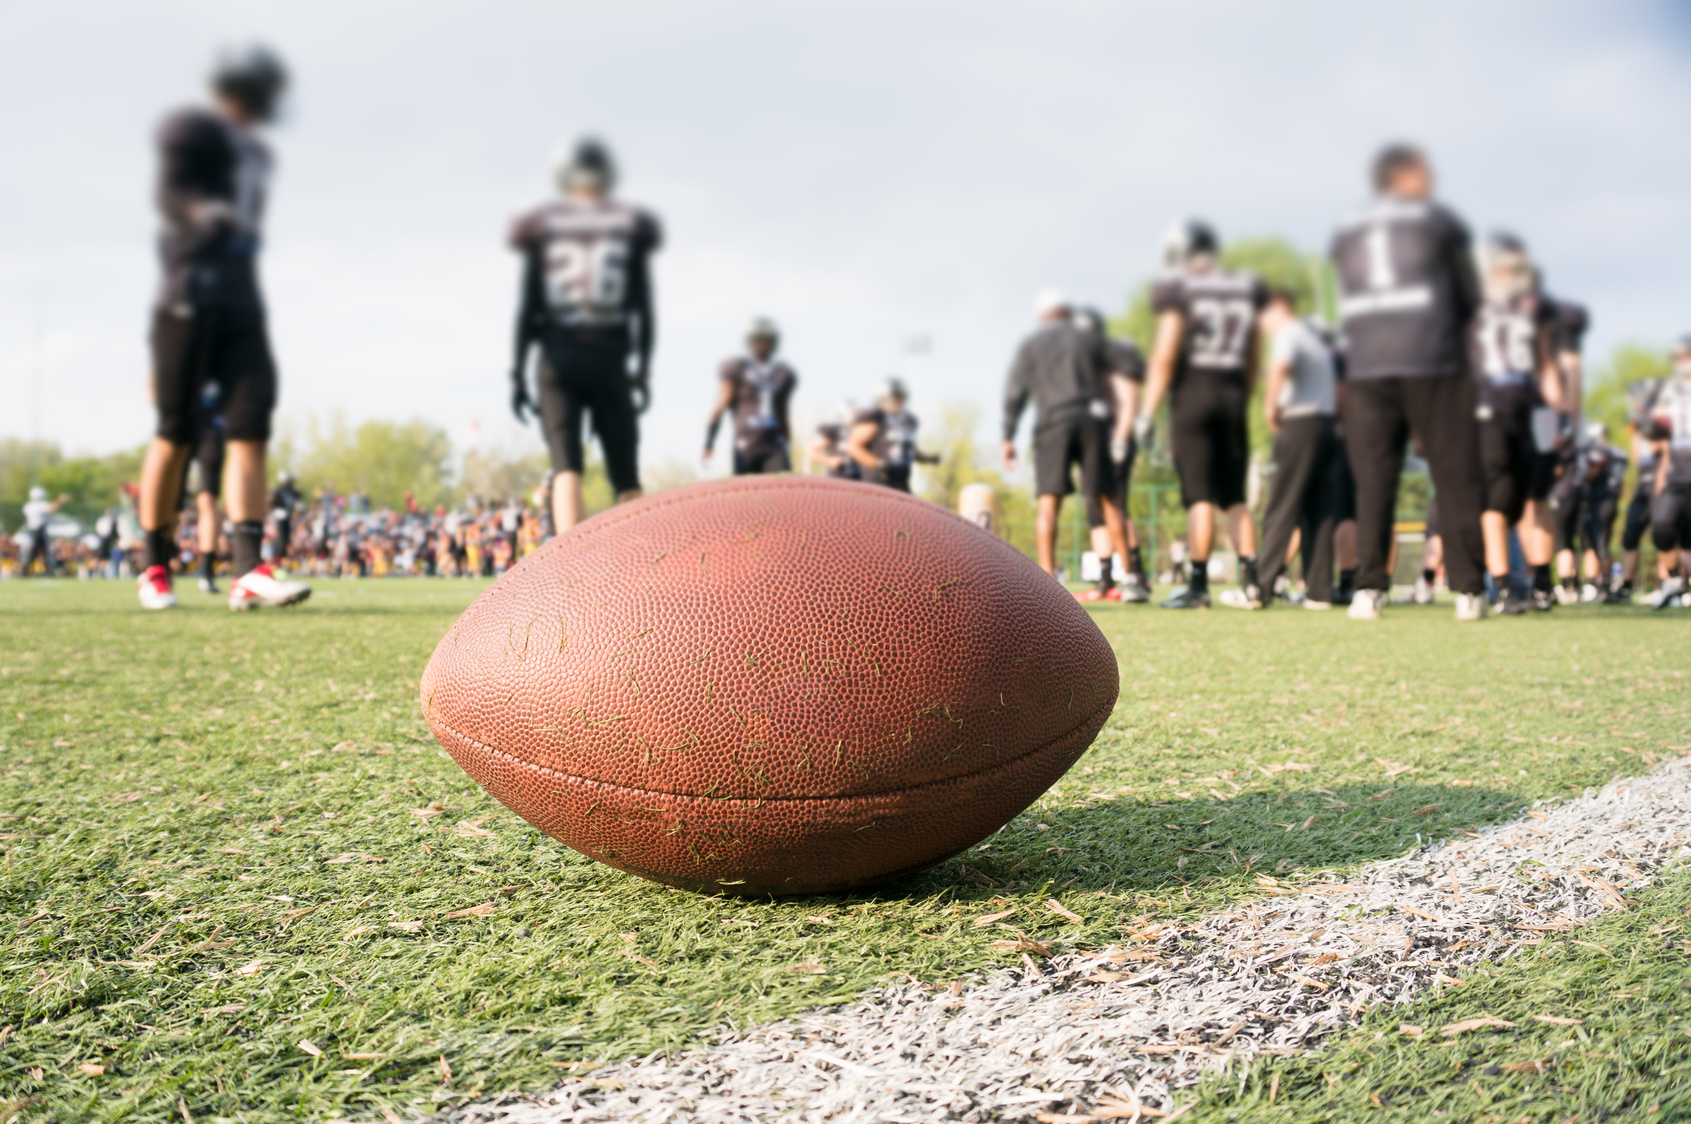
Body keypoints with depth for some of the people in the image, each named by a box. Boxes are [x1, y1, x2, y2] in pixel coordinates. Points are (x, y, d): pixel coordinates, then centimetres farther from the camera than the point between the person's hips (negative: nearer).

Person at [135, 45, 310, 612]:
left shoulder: (255, 152, 21)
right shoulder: (193, 130, -3)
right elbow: (169, 191, -17)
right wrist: (202, 211, -35)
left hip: (241, 299, 7)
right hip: (191, 294, -7)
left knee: (251, 426, -6)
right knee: (176, 431, -2)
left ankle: (248, 571, -11)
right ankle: (154, 568, 10)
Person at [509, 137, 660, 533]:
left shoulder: (542, 227, 5)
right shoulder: (632, 226, 5)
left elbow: (527, 306, 2)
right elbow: (643, 307, 4)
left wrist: (517, 371, 6)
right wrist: (643, 368, 9)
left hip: (558, 356, 0)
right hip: (610, 356, 0)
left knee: (566, 467, -5)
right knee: (625, 476, 6)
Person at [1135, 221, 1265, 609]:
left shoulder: (1178, 291, -7)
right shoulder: (1246, 291, 9)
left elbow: (1164, 357, -12)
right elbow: (1252, 362, 14)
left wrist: (1147, 414, -10)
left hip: (1192, 394, -4)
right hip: (1232, 395, 4)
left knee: (1200, 496, -4)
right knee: (1234, 497, 11)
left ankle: (1199, 584, -4)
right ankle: (1251, 574, 2)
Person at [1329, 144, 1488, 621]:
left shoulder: (1347, 234, 15)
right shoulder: (1438, 222, 6)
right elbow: (1470, 298, 11)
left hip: (1366, 367, 3)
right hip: (1433, 365, -3)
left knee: (1374, 480, 4)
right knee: (1456, 478, 2)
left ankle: (1369, 587, -3)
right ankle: (1468, 589, 0)